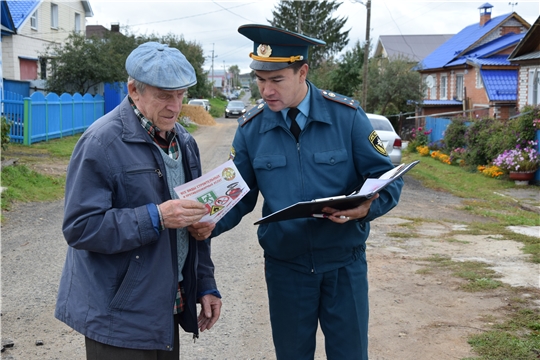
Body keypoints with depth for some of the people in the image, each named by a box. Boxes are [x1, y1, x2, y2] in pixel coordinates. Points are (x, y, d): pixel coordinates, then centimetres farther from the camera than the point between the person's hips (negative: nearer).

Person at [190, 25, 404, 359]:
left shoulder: (347, 115, -10)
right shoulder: (251, 128, -4)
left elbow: (387, 179, -5)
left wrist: (367, 207, -26)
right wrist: (212, 222, -16)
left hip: (345, 263, -1)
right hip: (284, 265, 2)